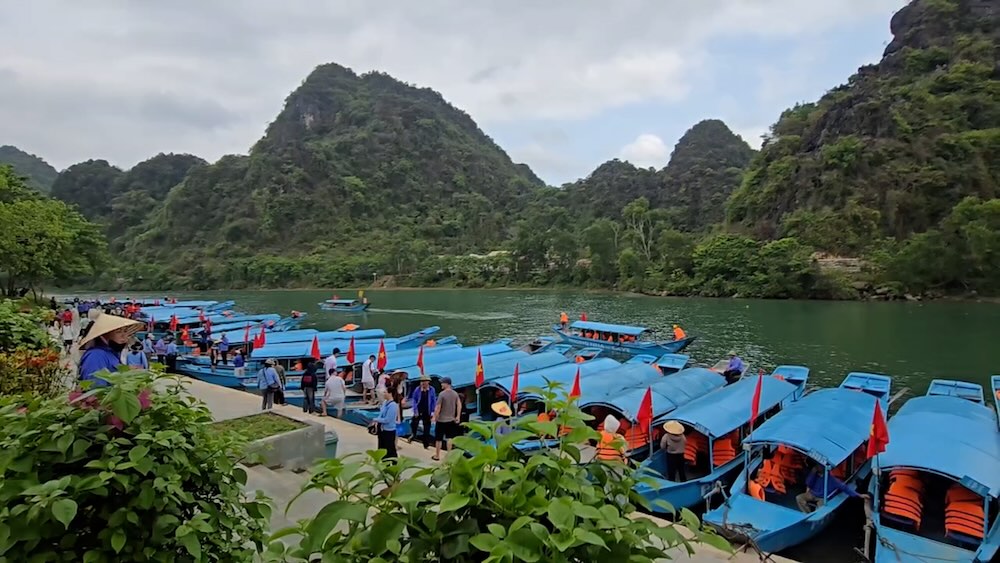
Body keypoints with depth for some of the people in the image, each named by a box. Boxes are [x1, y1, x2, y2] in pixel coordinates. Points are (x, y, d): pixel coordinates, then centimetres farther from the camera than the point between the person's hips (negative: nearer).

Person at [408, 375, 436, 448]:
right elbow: (413, 400, -1)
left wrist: (433, 412, -2)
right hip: (418, 411, 0)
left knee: (427, 429, 8)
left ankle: (426, 445, 19)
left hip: (427, 412, 0)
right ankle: (412, 436, 36)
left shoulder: (432, 390, -8)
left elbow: (434, 401, 0)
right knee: (414, 425, 6)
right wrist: (415, 411, -8)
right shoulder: (417, 389, -8)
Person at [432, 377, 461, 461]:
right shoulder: (455, 393, 0)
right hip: (451, 419, 5)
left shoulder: (442, 394, -18)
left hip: (441, 420, -5)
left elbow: (438, 407, -16)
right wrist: (458, 416, 9)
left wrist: (434, 417, -5)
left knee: (438, 439, 7)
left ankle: (437, 456, 17)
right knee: (449, 438, 13)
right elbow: (459, 405, 2)